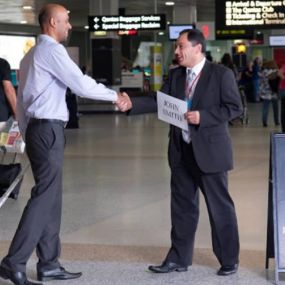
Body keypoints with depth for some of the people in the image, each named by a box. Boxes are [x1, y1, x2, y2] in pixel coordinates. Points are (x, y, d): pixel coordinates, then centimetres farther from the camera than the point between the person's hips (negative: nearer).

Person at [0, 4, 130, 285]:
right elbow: (82, 85, -16)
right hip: (48, 129, -10)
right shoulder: (52, 51, -11)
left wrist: (27, 135, 22)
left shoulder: (31, 55, 19)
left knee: (51, 197, 11)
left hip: (36, 128, 10)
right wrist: (115, 96, -5)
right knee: (44, 196, -10)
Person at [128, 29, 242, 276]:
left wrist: (203, 117, -20)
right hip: (181, 152, 6)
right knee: (182, 206, 11)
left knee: (220, 207, 3)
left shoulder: (221, 74, -8)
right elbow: (158, 101, 3)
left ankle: (229, 261, 15)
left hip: (209, 151, -6)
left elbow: (235, 107, -11)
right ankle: (179, 258, 20)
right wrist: (132, 104, -11)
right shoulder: (175, 75, 9)